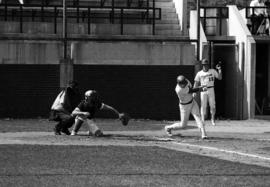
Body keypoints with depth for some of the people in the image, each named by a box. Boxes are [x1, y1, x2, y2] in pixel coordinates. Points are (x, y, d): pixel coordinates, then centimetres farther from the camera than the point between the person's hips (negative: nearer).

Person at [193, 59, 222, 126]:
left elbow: (220, 78, -2)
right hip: (203, 91, 0)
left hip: (211, 90, 0)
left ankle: (213, 120, 13)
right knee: (203, 106, -3)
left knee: (212, 105, 0)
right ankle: (202, 120, 2)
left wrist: (219, 69, -15)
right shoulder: (199, 73, 3)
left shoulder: (212, 71, 2)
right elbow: (196, 83, 1)